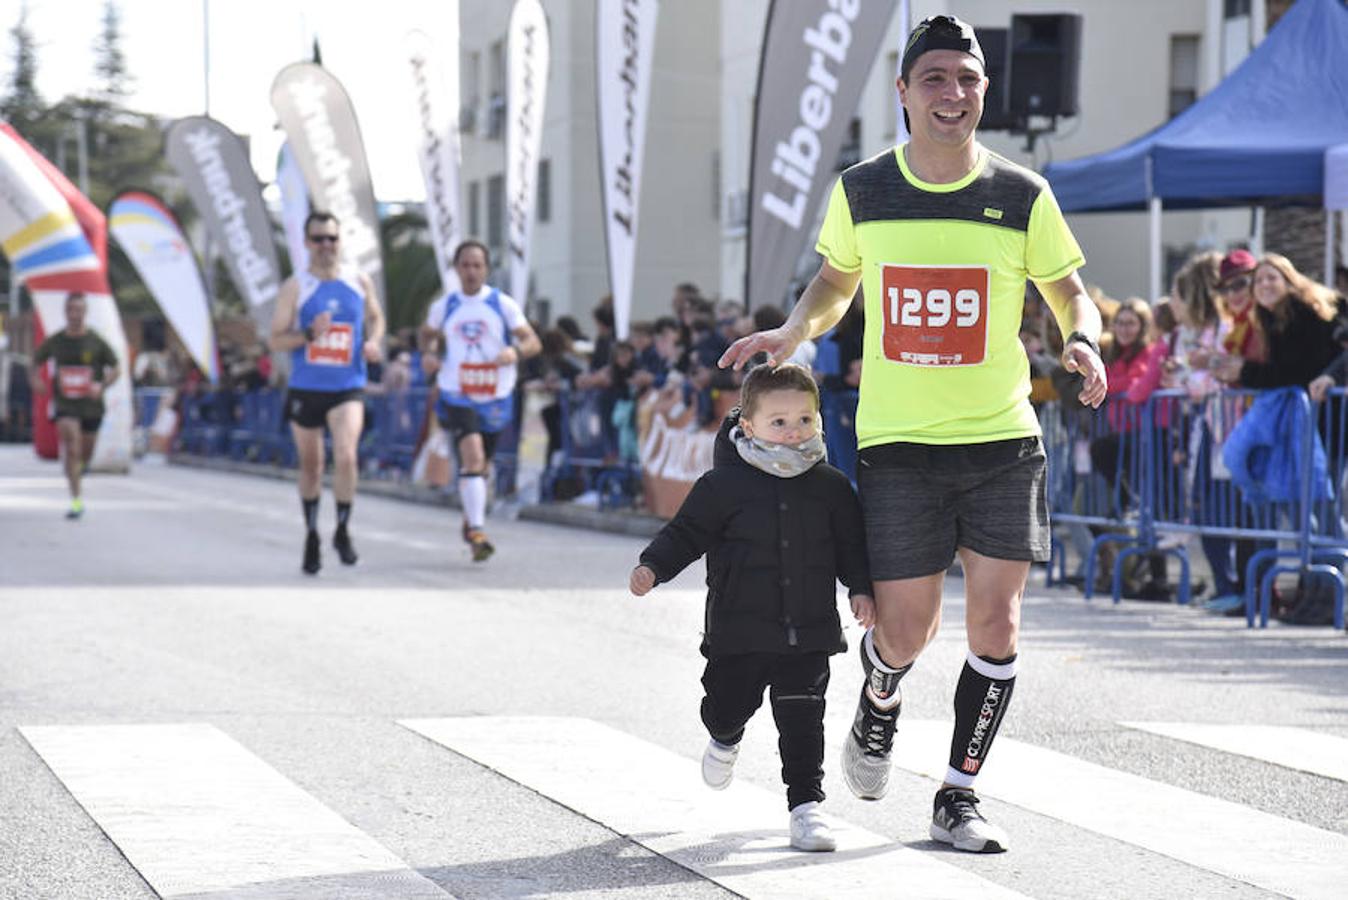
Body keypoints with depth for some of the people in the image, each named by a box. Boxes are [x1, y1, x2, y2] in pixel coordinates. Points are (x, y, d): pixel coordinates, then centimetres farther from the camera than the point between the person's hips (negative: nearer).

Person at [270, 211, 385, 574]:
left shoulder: (360, 282, 2)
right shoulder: (295, 288, -5)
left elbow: (375, 317, 19)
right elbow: (276, 340, -5)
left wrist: (373, 341, -2)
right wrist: (309, 334, -22)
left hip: (348, 387, 0)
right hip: (305, 388, 0)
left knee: (346, 456, -19)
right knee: (310, 465, 11)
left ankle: (343, 531, -1)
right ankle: (311, 536, 29)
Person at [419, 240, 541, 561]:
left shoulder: (503, 304, -2)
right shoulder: (444, 306, 3)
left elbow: (533, 342, -4)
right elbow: (427, 333, 21)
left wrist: (516, 351, -26)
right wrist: (427, 353, -2)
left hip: (495, 398, 1)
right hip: (457, 397, -1)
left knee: (481, 465, 15)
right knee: (472, 457, -22)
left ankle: (471, 522, 39)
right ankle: (476, 532, -25)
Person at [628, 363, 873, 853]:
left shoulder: (830, 486, 3)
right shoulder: (724, 484, -5)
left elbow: (850, 544, 12)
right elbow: (685, 533, 1)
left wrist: (861, 588, 0)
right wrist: (652, 567, -13)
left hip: (808, 631, 1)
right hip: (740, 629, -1)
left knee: (802, 721, -4)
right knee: (729, 704, 11)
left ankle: (806, 804, 3)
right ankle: (726, 738, 47)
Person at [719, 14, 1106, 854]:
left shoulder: (1022, 196, 0)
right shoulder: (861, 191, 2)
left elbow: (1070, 292, 9)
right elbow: (836, 280, 18)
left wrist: (1084, 340, -13)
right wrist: (793, 331, -2)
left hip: (1002, 439, 0)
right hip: (898, 441, 0)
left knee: (996, 622, -4)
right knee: (905, 634, -3)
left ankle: (960, 794, 12)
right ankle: (878, 707, 34)